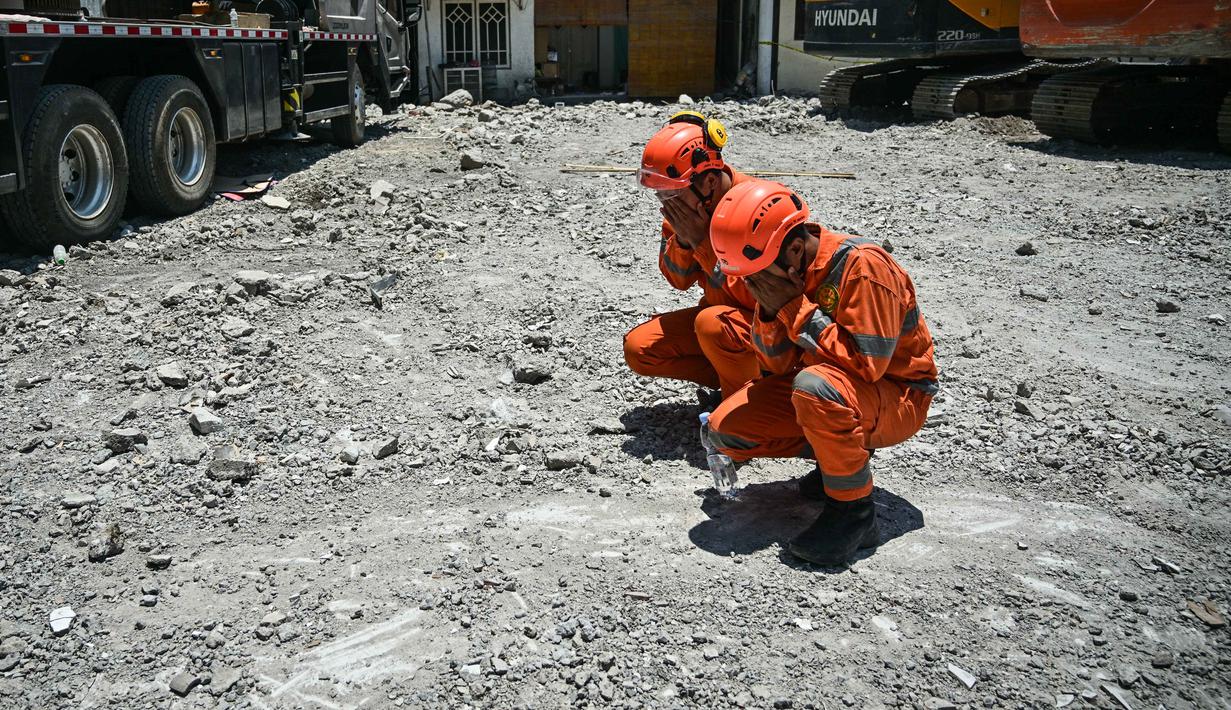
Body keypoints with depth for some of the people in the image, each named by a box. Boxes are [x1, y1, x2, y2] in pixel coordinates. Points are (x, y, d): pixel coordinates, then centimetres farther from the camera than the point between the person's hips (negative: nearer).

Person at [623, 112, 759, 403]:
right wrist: (681, 240, -19)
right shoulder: (683, 204, -6)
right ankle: (730, 376, 1)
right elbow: (679, 280, 2)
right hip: (719, 309, 7)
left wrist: (702, 241, -29)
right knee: (638, 348, -6)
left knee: (712, 323, -36)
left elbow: (752, 296, -27)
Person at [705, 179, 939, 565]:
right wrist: (770, 311, -20)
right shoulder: (781, 273, -4)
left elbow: (866, 364, -30)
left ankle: (854, 512, -20)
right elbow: (778, 366, -1)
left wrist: (795, 309, -29)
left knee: (815, 384, -39)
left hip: (899, 397, -7)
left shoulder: (862, 265, -26)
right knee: (726, 428, -6)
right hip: (831, 382, 7)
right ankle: (841, 454, 9)